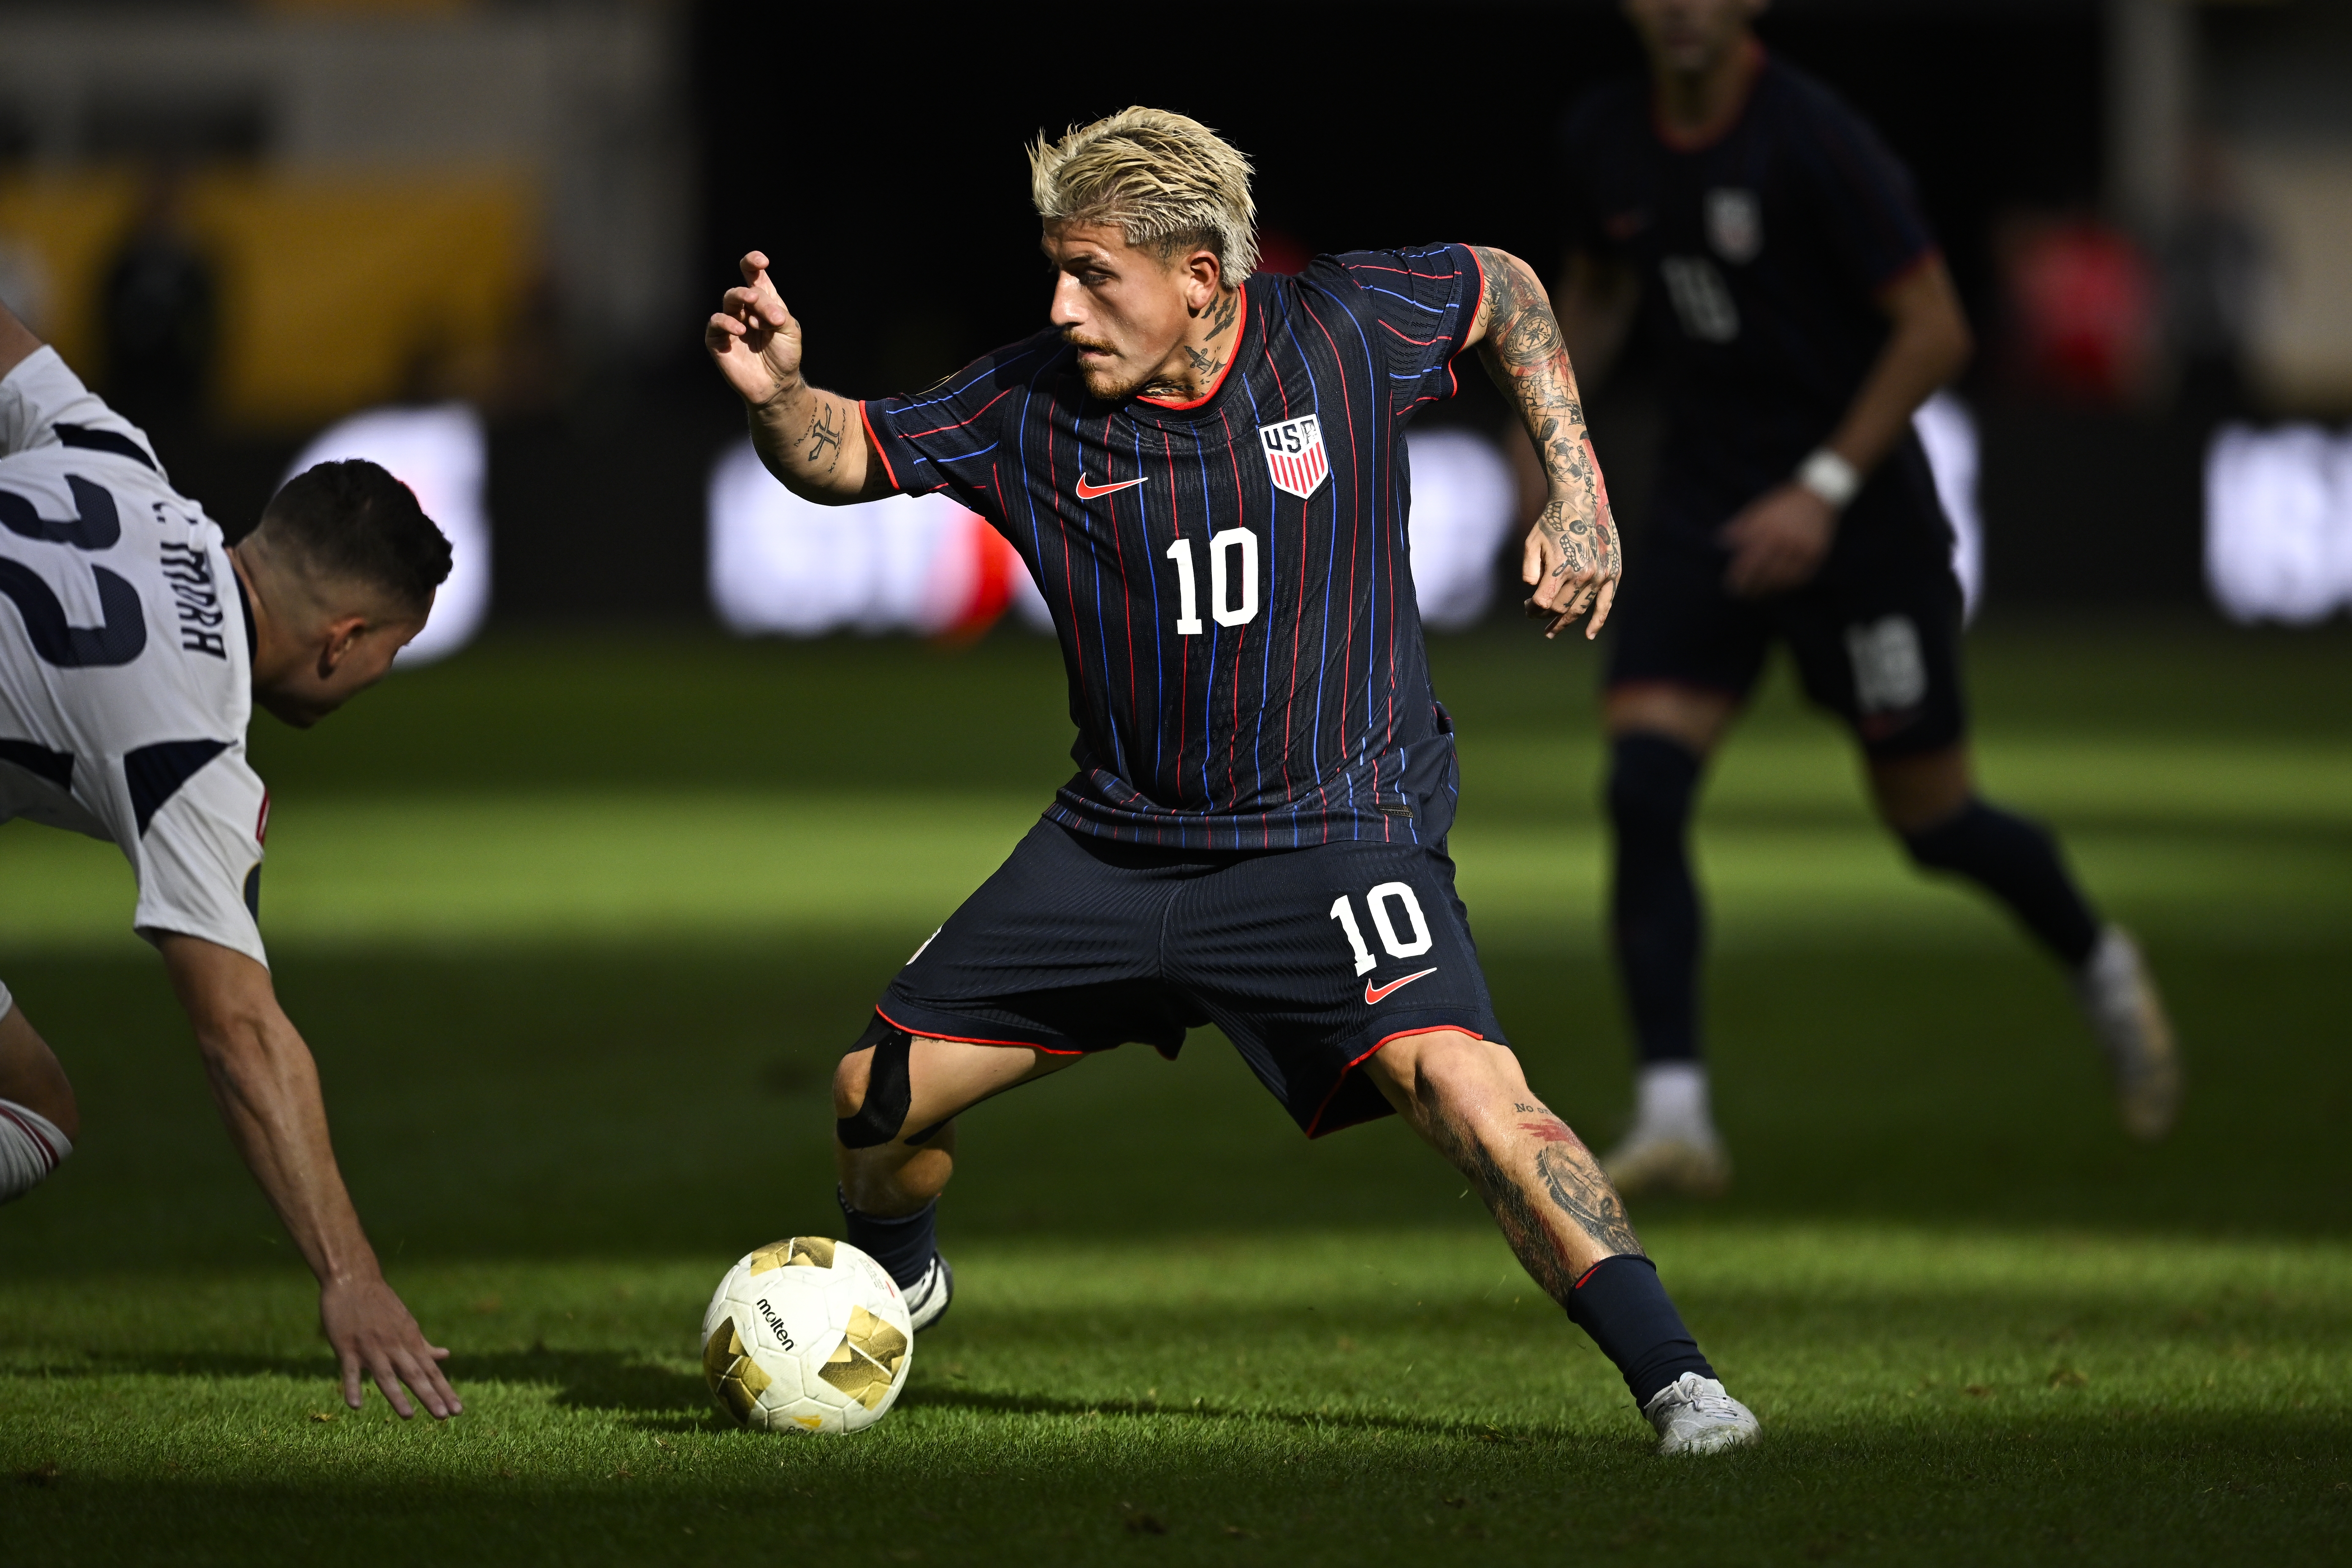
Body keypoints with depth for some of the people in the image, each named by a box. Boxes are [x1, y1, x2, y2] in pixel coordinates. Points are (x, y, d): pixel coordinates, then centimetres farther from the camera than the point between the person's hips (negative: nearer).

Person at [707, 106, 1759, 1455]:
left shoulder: (1343, 331, -10)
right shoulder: (1034, 406, -5)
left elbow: (1505, 291, 9)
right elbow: (844, 457, 3)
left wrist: (1578, 491, 1)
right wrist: (777, 394, -19)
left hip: (1337, 830, -4)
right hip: (1115, 839, 4)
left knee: (1464, 1087, -29)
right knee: (879, 1097, 5)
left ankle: (1677, 1381, -25)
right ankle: (893, 1282, 40)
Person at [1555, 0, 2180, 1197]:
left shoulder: (1816, 144, -18)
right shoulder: (1604, 142, 1)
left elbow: (1935, 328, -16)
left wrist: (1825, 487, -22)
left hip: (1858, 517, -5)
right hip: (1704, 514, 5)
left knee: (1931, 820, 6)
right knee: (1642, 790, -15)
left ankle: (2099, 965, 37)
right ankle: (1673, 1114, -15)